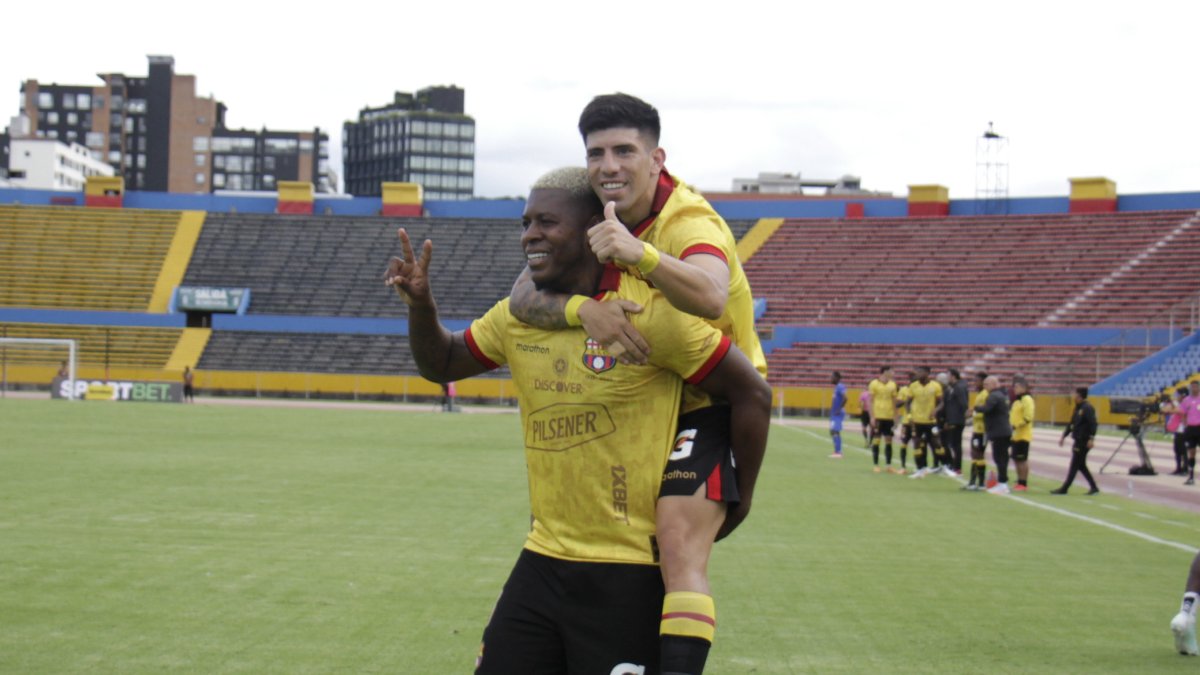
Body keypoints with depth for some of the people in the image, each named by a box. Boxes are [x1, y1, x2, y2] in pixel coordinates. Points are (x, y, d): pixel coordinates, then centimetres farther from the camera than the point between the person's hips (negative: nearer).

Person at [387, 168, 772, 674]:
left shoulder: (647, 312, -14)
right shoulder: (520, 314, 6)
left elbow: (751, 393, -8)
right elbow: (441, 363, 21)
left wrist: (737, 501, 0)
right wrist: (420, 304, 1)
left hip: (629, 576, -6)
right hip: (543, 561, 6)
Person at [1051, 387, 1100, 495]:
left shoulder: (1087, 408, -14)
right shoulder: (1078, 408, 15)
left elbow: (1093, 424, -21)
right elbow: (1071, 424, 21)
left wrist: (1091, 439, -27)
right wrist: (1064, 436, 21)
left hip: (1083, 442, -10)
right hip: (1078, 441, 10)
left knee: (1074, 465, -4)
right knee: (1081, 465, 12)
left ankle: (1064, 489, -2)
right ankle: (1094, 487, 17)